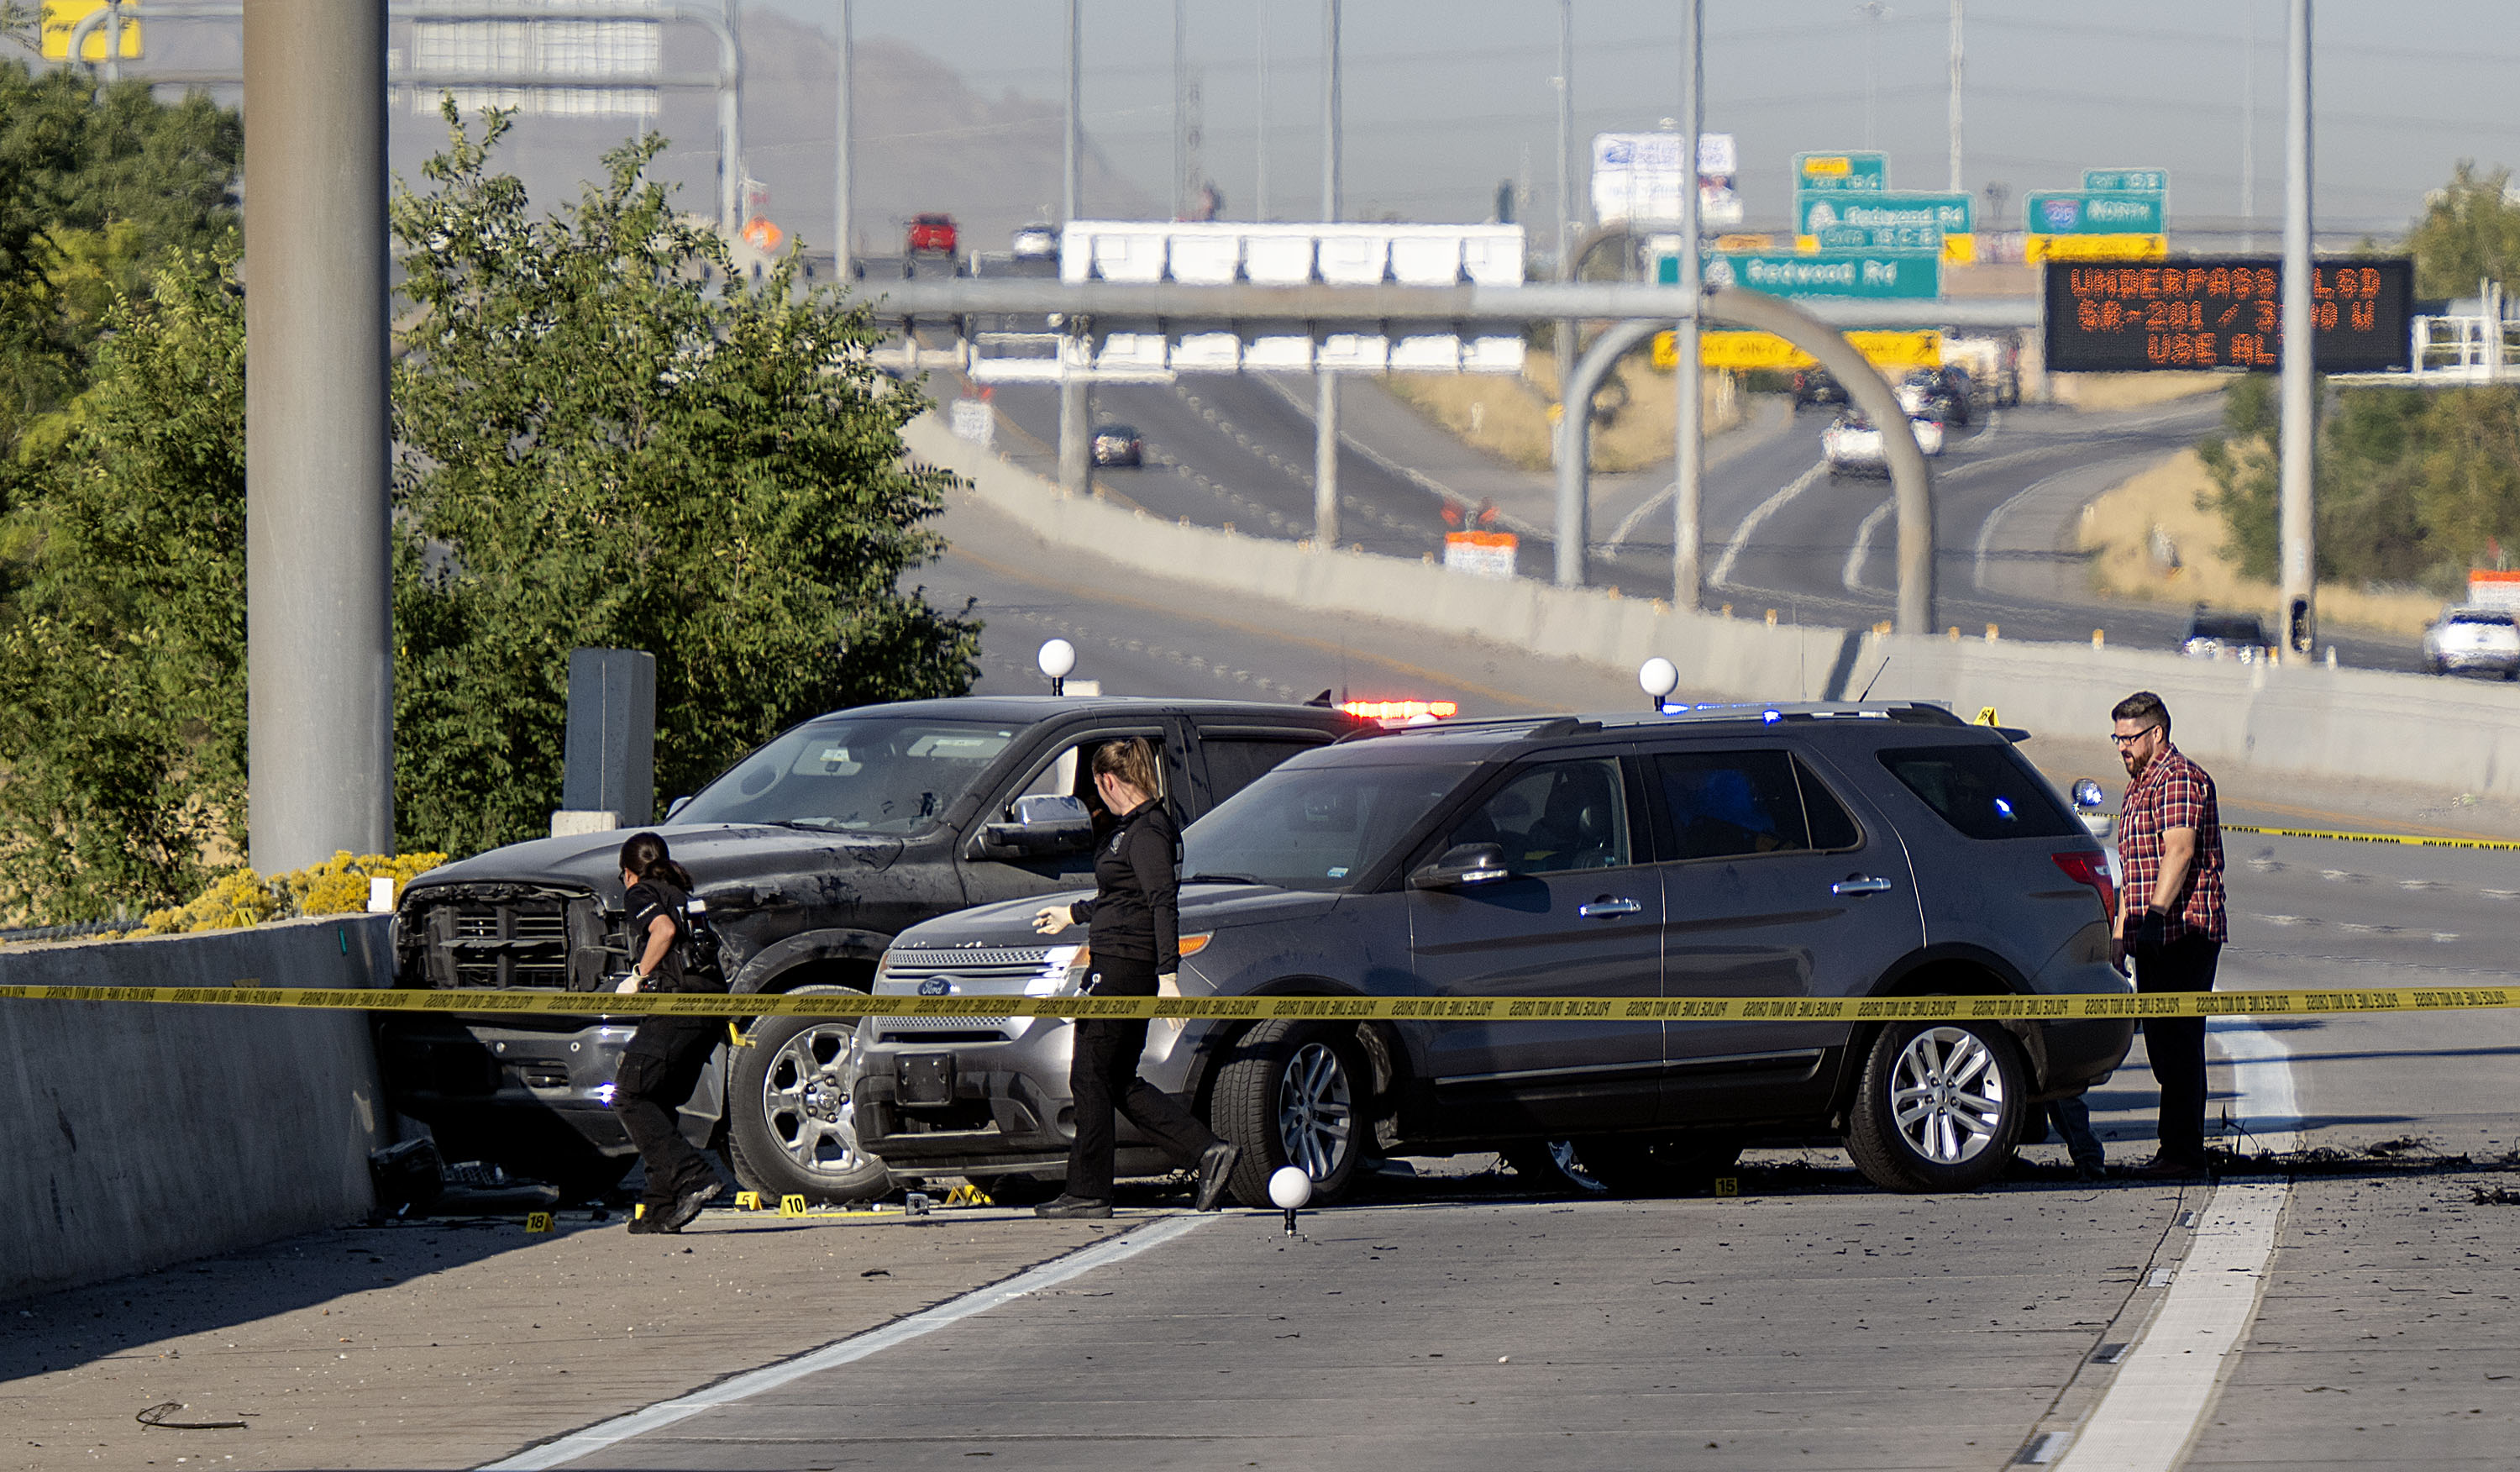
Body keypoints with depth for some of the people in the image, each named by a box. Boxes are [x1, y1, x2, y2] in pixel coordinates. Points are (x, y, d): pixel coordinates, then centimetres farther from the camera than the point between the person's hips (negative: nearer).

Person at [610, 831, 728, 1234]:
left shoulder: (640, 894, 3)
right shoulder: (685, 896, 26)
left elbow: (665, 929, -16)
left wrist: (639, 977, -5)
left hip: (673, 1011, -8)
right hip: (710, 1017, 8)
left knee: (629, 1097, -5)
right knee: (658, 1104, 14)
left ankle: (693, 1178, -18)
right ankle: (661, 1206, 7)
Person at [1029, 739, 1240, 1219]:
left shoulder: (1147, 832, -14)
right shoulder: (1130, 828, 16)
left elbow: (1164, 904, -22)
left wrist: (1167, 974, -28)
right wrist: (1072, 914, 46)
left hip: (1126, 966, -10)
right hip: (1115, 963, 10)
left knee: (1091, 1079, -3)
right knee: (1120, 1082, 10)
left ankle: (1088, 1193, 2)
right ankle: (1209, 1152, 7)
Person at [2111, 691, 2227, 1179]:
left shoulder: (2180, 779, -10)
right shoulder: (2139, 786, 23)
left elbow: (2179, 850, -21)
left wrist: (2156, 914, -28)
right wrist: (2120, 932, 24)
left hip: (2186, 931, -11)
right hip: (2153, 937, 11)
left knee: (2178, 1041, -11)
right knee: (2162, 1042, 10)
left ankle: (2183, 1152, -11)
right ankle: (2182, 1151, 14)